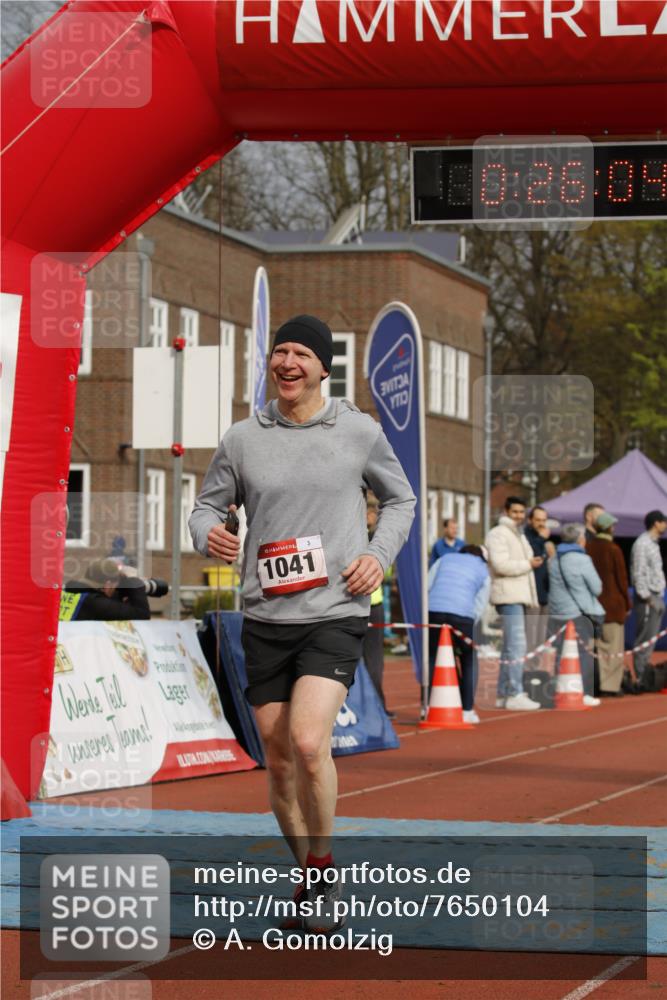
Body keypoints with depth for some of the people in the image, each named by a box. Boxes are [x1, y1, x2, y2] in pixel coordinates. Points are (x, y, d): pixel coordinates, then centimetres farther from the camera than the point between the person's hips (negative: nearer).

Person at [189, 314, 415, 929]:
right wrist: (208, 534, -10)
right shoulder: (243, 439, 5)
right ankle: (311, 877, 26)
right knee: (279, 761, 7)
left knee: (308, 743, -22)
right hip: (265, 619, 3)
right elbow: (208, 505, 14)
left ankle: (325, 870, -2)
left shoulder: (360, 432, 2)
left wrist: (379, 555, -1)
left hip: (336, 614, -3)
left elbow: (401, 499, 16)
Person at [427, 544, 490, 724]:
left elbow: (426, 586, 16)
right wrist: (465, 633, 15)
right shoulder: (483, 571, 21)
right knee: (468, 662, 14)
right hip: (462, 615, -1)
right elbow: (480, 605, 13)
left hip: (433, 611, 2)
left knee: (431, 659, 12)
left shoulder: (444, 559, 25)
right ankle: (467, 711, 11)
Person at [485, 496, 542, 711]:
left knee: (510, 647, 13)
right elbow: (501, 564, -20)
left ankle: (503, 694, 18)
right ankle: (515, 695, -17)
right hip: (508, 596, -11)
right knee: (517, 646, -16)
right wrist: (528, 564, -13)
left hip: (519, 596, 11)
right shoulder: (498, 534, -8)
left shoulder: (518, 535, 24)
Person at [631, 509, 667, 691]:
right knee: (644, 641, -8)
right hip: (647, 598, -10)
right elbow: (638, 573, -17)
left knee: (650, 640, 12)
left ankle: (646, 678, 16)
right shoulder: (642, 544, -13)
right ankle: (641, 679, -8)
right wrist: (646, 598, -19)